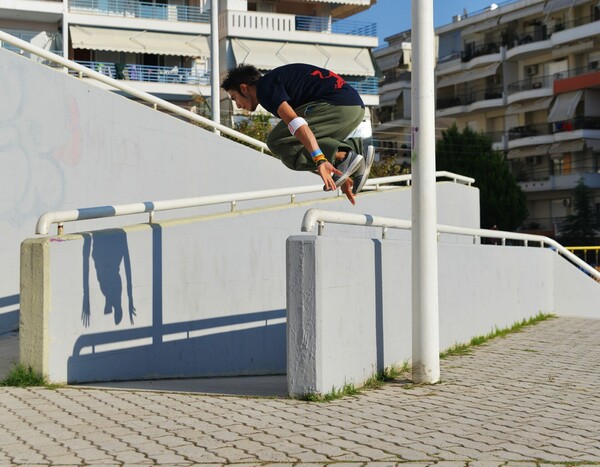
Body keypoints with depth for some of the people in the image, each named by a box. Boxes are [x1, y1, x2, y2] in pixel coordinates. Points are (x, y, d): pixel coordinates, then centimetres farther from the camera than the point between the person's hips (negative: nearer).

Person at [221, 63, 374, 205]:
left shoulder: (264, 88, 0)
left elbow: (295, 123, -19)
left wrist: (320, 160, -28)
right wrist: (341, 174, 31)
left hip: (335, 105, -10)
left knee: (277, 142, -7)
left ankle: (343, 157, -17)